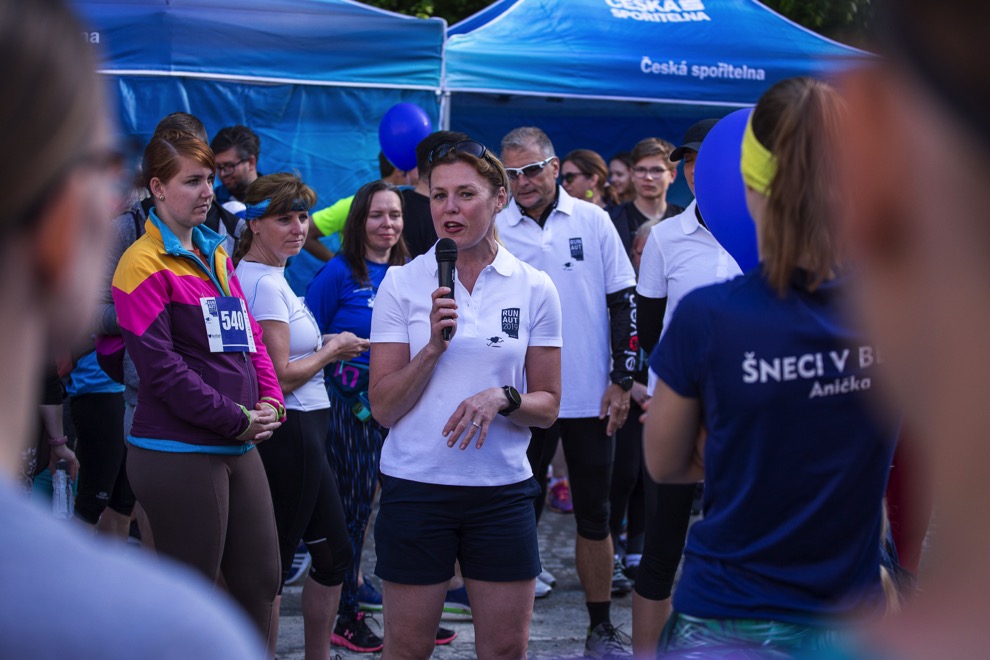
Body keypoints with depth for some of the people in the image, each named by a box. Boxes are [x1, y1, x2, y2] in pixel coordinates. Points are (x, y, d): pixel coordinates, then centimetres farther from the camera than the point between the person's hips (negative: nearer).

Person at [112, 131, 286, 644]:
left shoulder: (216, 256, 14)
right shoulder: (144, 264, -11)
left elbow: (250, 338, 16)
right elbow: (162, 369, -16)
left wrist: (270, 401, -1)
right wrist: (239, 420, -14)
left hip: (239, 448, 8)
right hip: (180, 454, -8)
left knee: (261, 581, 12)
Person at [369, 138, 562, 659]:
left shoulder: (534, 288, 1)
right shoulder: (401, 283, -1)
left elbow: (547, 406, 5)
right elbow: (382, 408, -4)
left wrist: (503, 398, -16)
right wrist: (434, 346, -18)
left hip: (502, 490, 1)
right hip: (416, 485, -1)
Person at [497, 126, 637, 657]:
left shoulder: (592, 221, 1)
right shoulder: (494, 230, -1)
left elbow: (623, 302, 3)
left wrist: (622, 381, -2)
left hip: (592, 398, 1)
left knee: (594, 515, 9)